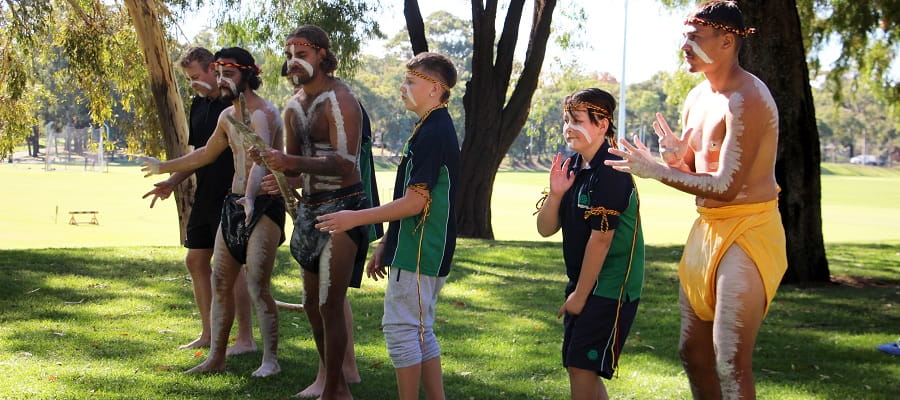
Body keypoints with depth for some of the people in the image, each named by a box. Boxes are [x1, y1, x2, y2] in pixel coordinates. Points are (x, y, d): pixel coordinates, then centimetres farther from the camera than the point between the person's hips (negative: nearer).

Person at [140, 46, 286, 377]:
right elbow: (206, 154, 30)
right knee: (220, 281, 8)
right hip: (234, 202, 9)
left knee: (257, 285, -11)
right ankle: (216, 357, 15)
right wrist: (165, 168, 39)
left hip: (264, 205, -9)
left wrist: (250, 197, -50)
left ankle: (270, 360, -2)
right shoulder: (227, 116, 12)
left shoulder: (263, 114, -16)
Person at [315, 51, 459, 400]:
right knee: (420, 332, 14)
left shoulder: (433, 133, -18)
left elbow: (414, 202, -22)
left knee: (401, 329, -4)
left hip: (418, 254, -10)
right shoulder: (436, 129, 15)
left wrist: (355, 218, -16)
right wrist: (386, 244, 21)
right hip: (426, 253, 10)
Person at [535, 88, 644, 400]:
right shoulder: (573, 168, 8)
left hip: (609, 287, -9)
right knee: (577, 366, 12)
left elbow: (600, 239, -19)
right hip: (582, 282, 9)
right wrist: (555, 193, -11)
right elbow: (546, 229, 8)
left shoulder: (611, 173, -18)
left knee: (582, 366, -10)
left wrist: (580, 295, -14)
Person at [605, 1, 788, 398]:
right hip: (706, 228, 10)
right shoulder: (697, 98, 11)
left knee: (730, 365, -12)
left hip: (747, 233, -10)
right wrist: (675, 157, -5)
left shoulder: (746, 99, -19)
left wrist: (654, 170, -19)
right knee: (693, 353, 14)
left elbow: (725, 187, -24)